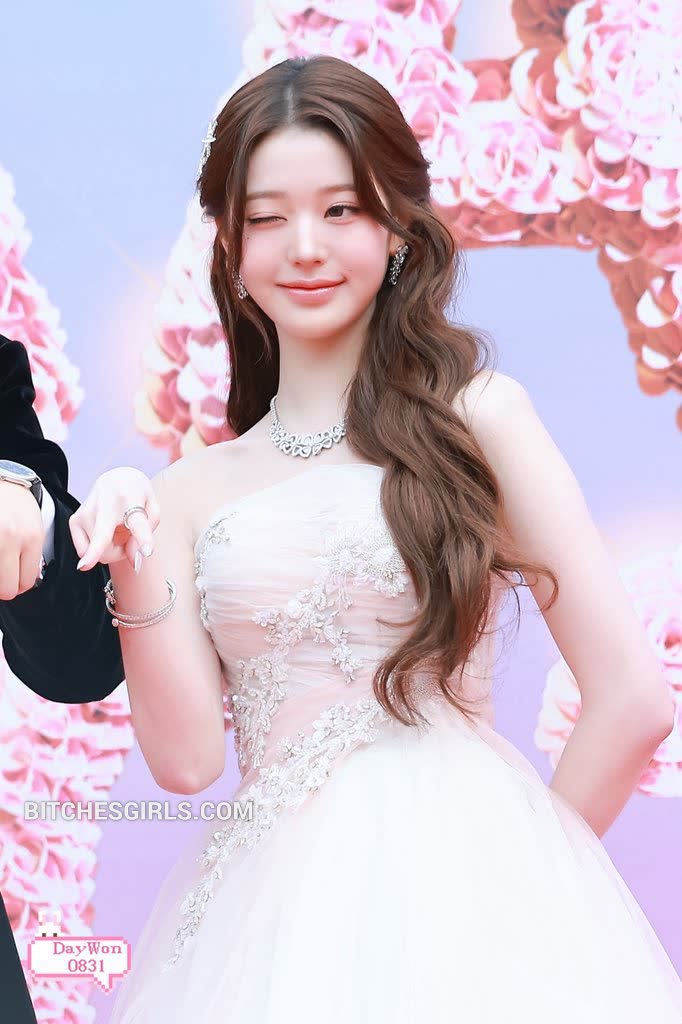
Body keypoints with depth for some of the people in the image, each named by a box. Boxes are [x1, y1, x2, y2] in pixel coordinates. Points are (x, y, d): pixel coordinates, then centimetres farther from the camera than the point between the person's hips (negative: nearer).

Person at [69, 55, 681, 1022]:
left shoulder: (477, 416, -1)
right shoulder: (190, 492, 8)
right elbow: (188, 757, 1)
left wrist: (527, 863, 6)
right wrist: (133, 572, -10)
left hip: (462, 899, -2)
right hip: (271, 913, 3)